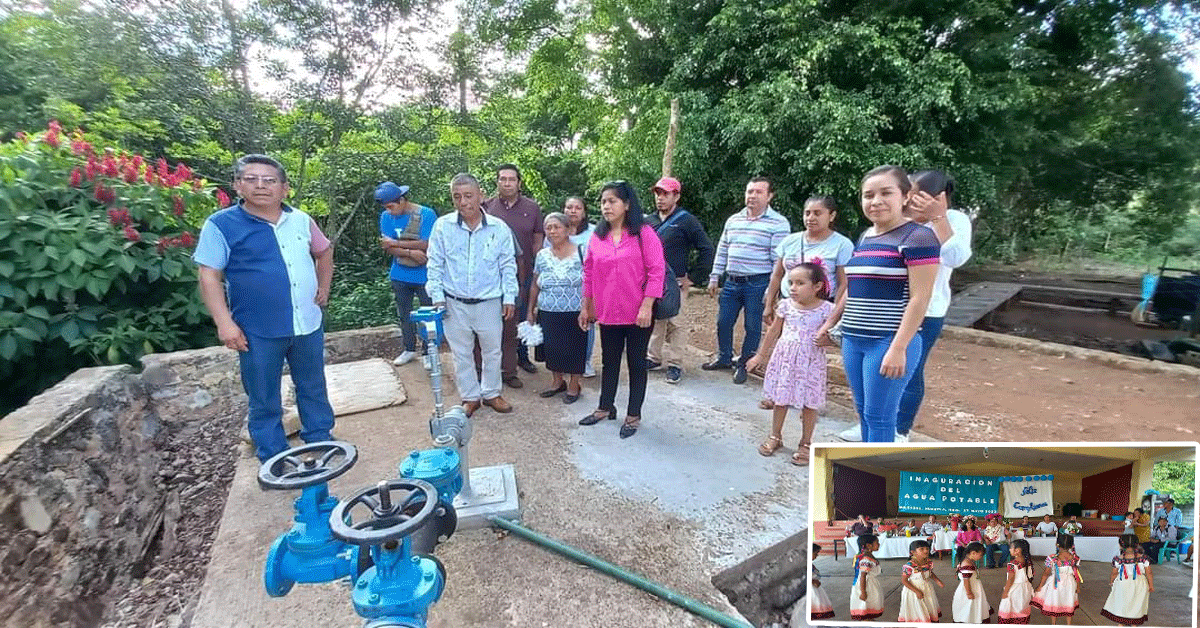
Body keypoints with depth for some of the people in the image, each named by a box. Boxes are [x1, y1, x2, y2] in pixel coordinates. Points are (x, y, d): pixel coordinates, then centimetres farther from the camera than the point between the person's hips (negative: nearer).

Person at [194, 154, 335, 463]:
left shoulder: (301, 220, 6)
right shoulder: (221, 225, -5)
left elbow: (324, 252, 22)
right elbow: (209, 275, -8)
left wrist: (323, 287, 12)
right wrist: (224, 322, -15)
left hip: (308, 324, 4)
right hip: (259, 332, -3)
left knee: (313, 388, 17)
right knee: (264, 400, 10)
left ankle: (321, 440, 35)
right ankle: (273, 458, 26)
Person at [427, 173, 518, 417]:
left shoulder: (499, 228, -5)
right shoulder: (442, 226, -4)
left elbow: (508, 266, 1)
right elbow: (435, 265, 1)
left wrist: (509, 297, -2)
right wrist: (437, 296, -4)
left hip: (490, 303, 0)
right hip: (455, 304, 1)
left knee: (492, 351, 14)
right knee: (462, 354, 13)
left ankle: (491, 393, 34)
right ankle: (470, 397, 30)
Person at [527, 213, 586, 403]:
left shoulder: (581, 253, -4)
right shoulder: (542, 256, 7)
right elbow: (535, 286, 14)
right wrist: (530, 310, 14)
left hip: (574, 314, -3)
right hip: (548, 314, 4)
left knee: (574, 348, 4)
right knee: (552, 348, 9)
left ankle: (574, 385, 23)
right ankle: (558, 382, 30)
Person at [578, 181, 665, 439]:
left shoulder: (644, 233, -8)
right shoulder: (597, 236, 6)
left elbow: (657, 271, -11)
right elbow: (589, 273, 11)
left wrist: (647, 306, -17)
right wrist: (585, 307, 12)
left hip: (638, 313, -4)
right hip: (607, 312, 4)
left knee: (636, 363, 9)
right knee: (609, 361, 17)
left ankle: (633, 415, 23)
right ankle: (605, 408, 34)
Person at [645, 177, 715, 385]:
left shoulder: (686, 220, -4)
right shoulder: (649, 221, 10)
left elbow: (707, 250, -4)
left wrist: (692, 276, -6)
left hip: (676, 283, -5)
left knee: (677, 324, 0)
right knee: (654, 322, 12)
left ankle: (675, 364, 10)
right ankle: (654, 358, 26)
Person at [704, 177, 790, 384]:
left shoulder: (778, 223, -7)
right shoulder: (733, 220, 11)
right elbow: (722, 252, 15)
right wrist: (714, 278, 12)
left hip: (758, 284, -5)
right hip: (732, 281, 5)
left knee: (752, 327, 4)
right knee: (723, 322, 11)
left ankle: (743, 365, 19)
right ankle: (724, 358, 29)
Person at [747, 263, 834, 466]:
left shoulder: (826, 310, -10)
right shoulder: (786, 306, -2)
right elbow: (773, 332, 9)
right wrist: (760, 355, 15)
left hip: (810, 363, -2)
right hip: (785, 359, 3)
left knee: (809, 404, 8)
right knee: (780, 400, 13)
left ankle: (805, 443, 26)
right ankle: (775, 436, 31)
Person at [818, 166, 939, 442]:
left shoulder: (917, 237, -10)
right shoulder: (865, 238, 13)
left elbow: (919, 298, -16)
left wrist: (898, 348, -20)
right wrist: (830, 323, 22)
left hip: (889, 343, -7)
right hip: (853, 340, 7)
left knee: (878, 415, -1)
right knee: (863, 410, 14)